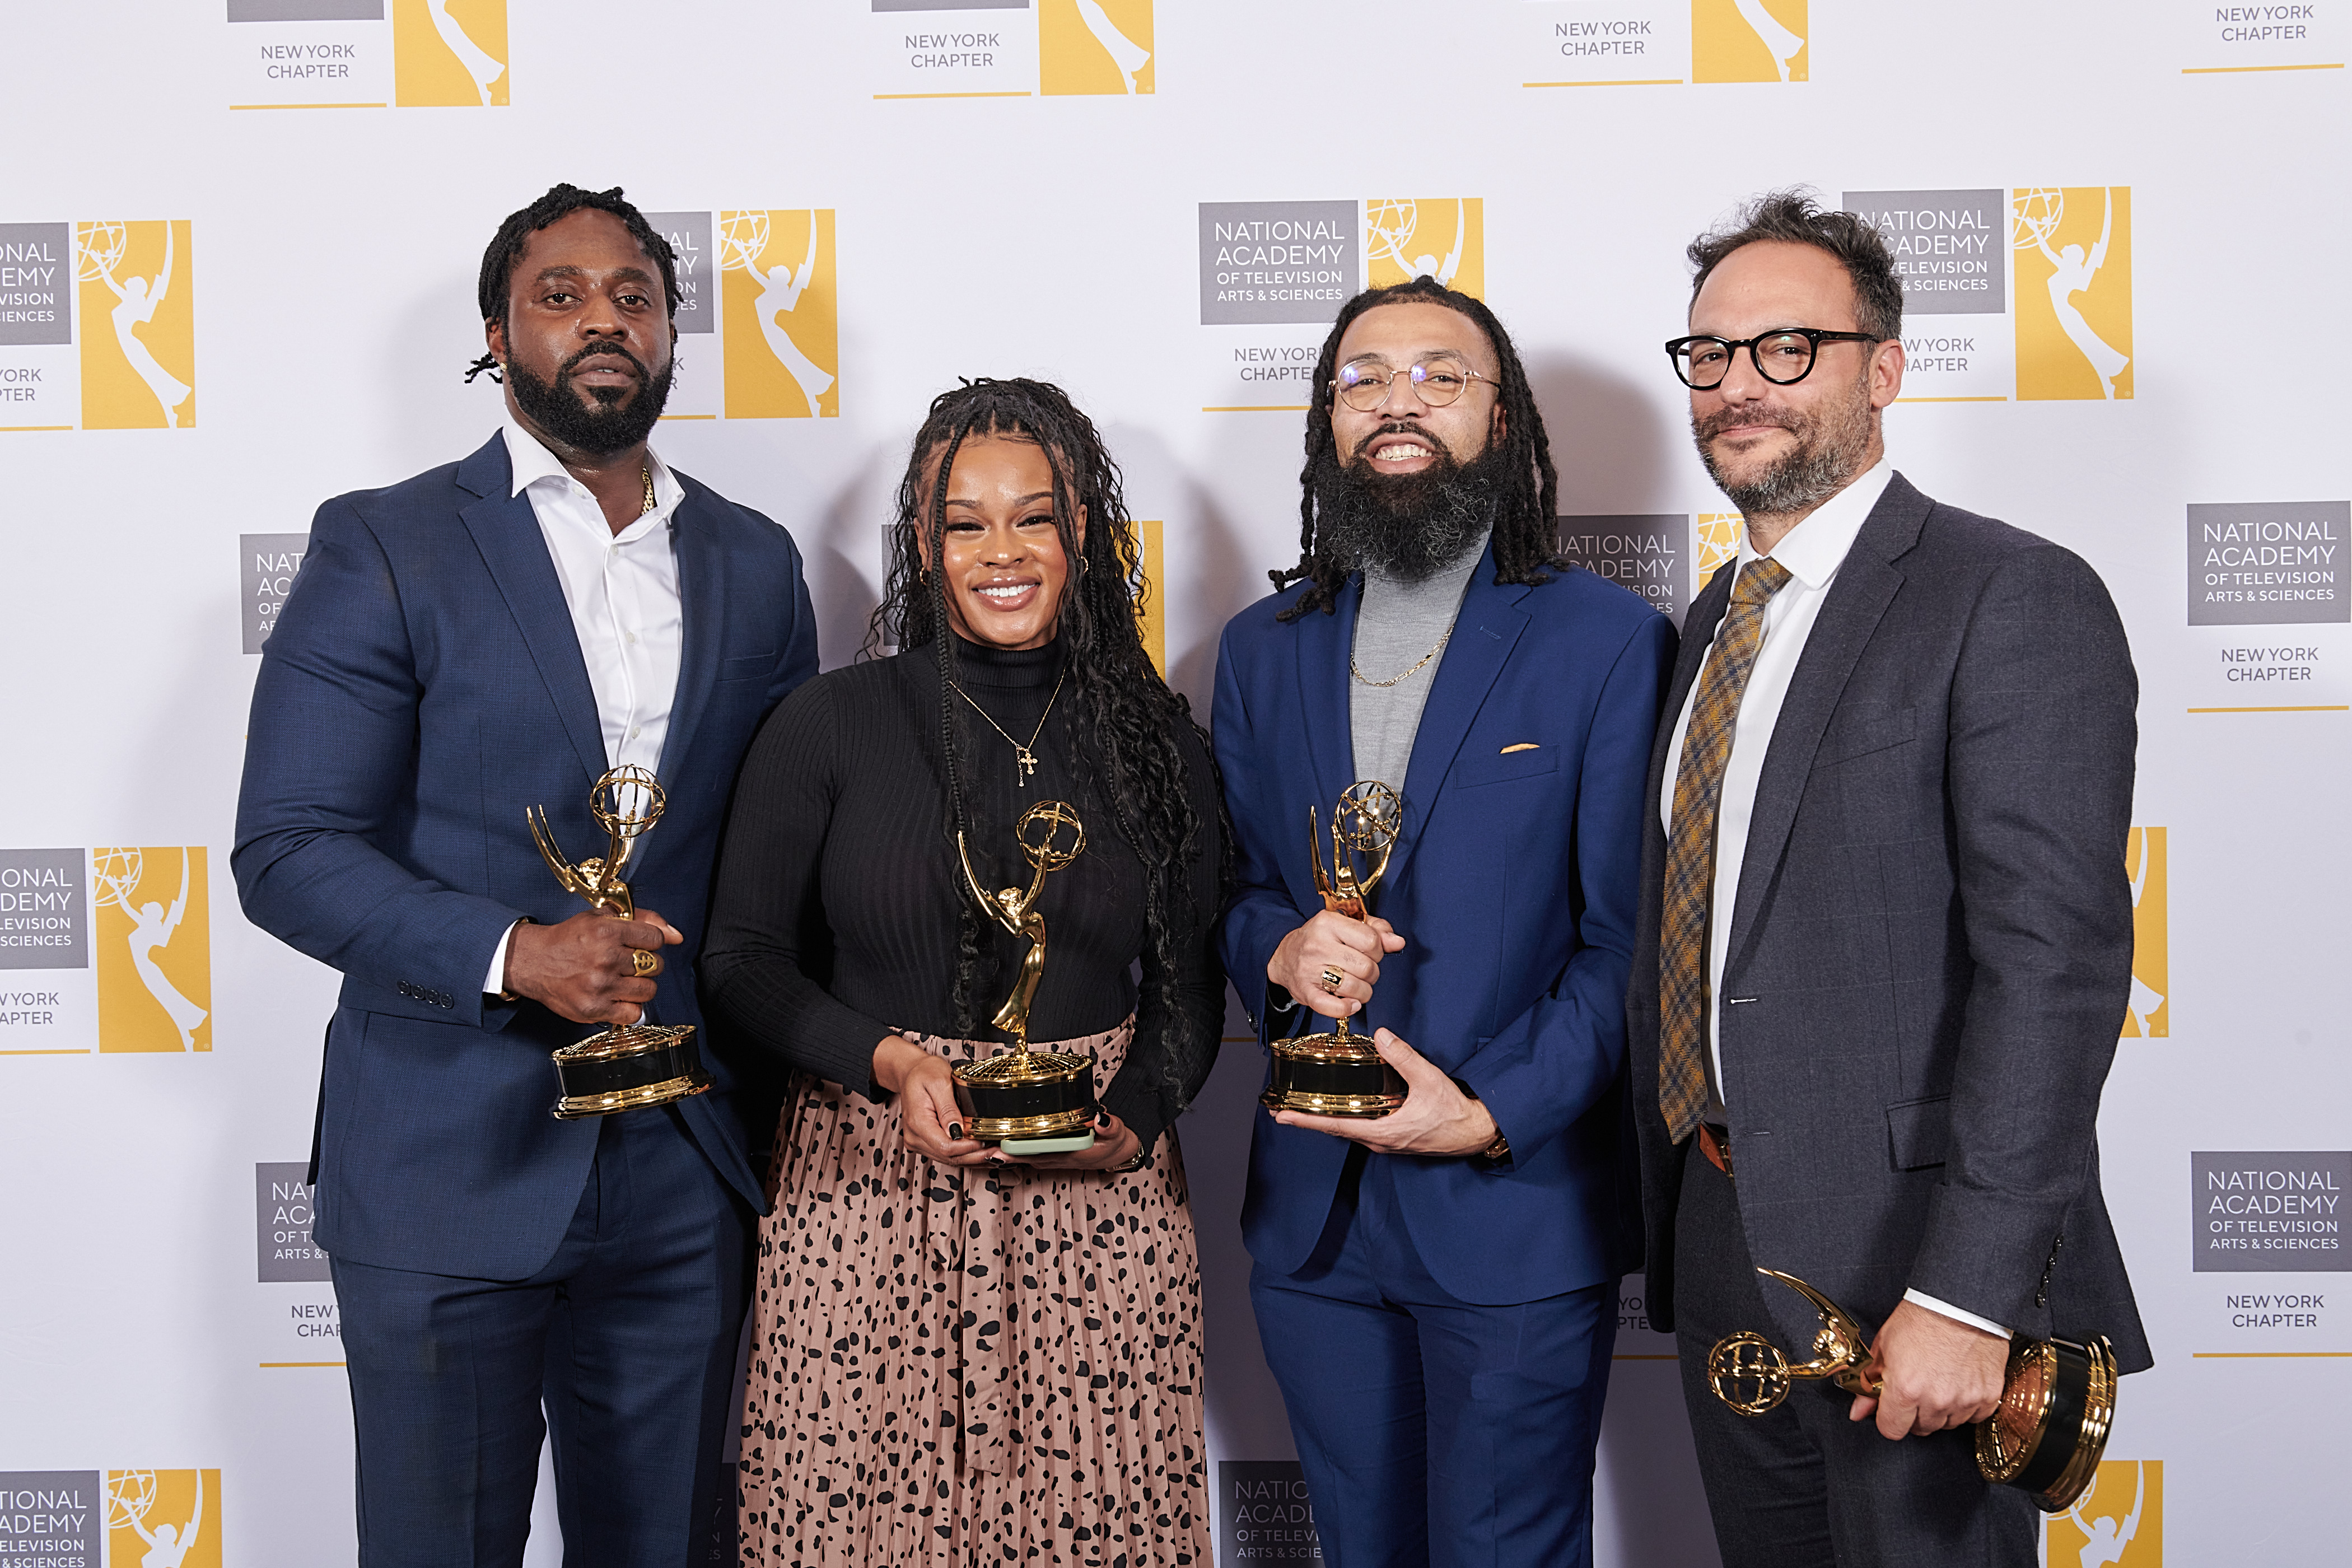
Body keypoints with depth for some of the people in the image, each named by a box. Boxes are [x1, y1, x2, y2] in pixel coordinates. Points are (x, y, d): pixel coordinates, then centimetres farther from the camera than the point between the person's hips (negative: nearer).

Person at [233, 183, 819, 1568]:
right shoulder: (383, 548, -2)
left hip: (685, 1172, 4)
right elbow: (287, 852, -8)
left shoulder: (756, 563, 10)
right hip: (449, 1169, -3)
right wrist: (513, 954, -22)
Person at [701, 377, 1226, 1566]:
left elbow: (1189, 985, 11)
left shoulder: (1156, 741, 5)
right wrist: (890, 1062, -13)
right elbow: (743, 957, 2)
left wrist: (1130, 1124, -6)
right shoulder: (834, 724, -1)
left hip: (1101, 1202, 1)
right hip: (871, 1188, -1)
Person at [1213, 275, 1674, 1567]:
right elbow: (1229, 881, 13)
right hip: (1311, 1213, 4)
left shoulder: (1609, 642, -5)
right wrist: (1279, 951, -9)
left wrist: (1496, 1115, -17)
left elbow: (1628, 940, -8)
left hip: (1517, 1213, -4)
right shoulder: (1262, 649, 9)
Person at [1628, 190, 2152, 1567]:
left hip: (1905, 1256, -7)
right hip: (1718, 1235, 7)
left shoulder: (2015, 599, -12)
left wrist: (1967, 1293, -25)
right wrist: (1675, 1203, 10)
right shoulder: (1718, 620, 13)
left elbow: (2055, 955, -20)